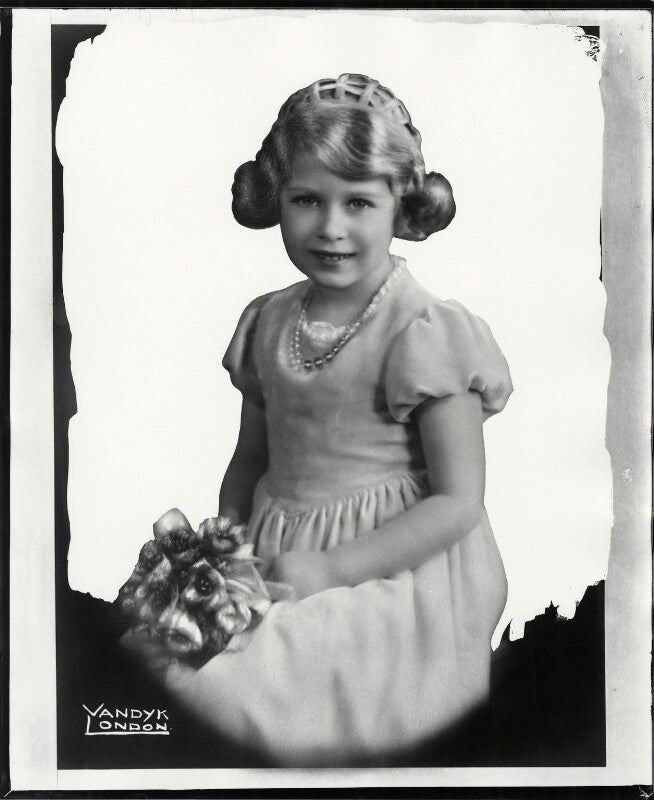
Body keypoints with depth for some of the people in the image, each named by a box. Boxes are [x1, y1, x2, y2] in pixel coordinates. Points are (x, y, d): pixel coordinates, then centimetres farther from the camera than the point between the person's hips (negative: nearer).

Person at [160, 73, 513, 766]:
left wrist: (333, 567, -18)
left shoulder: (422, 332, -13)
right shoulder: (267, 323, 6)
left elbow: (458, 500, -13)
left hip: (391, 566, -6)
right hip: (279, 563, 6)